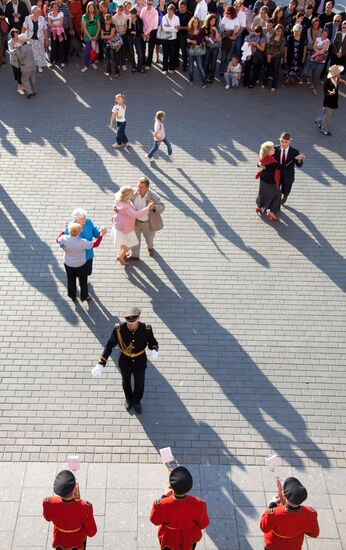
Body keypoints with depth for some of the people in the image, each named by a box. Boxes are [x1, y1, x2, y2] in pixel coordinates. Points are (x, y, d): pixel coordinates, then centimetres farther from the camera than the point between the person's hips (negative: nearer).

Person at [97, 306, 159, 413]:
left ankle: (136, 401, 56)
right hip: (125, 362, 0)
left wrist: (154, 350, -37)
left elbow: (152, 342, -13)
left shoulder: (146, 328, -29)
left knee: (140, 384, 23)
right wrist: (101, 363, -22)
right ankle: (128, 398, 62)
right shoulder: (119, 329, -30)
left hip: (140, 362, 0)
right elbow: (109, 345, -18)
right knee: (126, 381, 28)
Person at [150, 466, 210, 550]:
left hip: (168, 539, 0)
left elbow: (155, 521, -16)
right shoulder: (199, 505, -37)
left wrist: (164, 496, -14)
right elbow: (203, 524, -17)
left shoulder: (161, 505, -39)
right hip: (190, 540, 0)